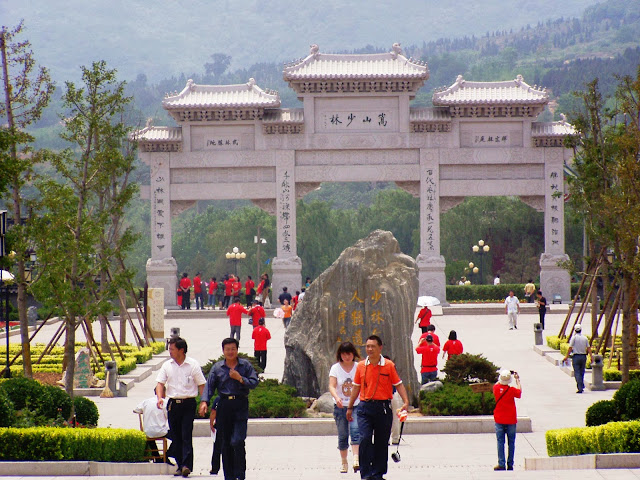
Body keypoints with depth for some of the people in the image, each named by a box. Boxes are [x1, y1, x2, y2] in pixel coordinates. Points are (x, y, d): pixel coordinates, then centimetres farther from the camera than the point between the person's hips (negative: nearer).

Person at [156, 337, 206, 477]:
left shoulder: (193, 365, -1)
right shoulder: (167, 365, 8)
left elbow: (201, 385, 2)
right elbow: (160, 383, 7)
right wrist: (159, 397, -12)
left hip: (188, 403, -4)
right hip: (173, 404, 4)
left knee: (186, 435, -11)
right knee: (175, 436, 6)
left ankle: (187, 465, -17)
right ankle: (180, 465, 14)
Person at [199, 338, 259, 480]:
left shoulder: (245, 365, 6)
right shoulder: (217, 367, 9)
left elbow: (254, 382, 0)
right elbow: (209, 386, 3)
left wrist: (240, 378, -13)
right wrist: (204, 401, -11)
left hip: (241, 405, -2)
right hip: (224, 406, 2)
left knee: (237, 441, -14)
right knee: (226, 443, 6)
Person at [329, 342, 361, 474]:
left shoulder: (359, 367, 2)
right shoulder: (335, 368, 0)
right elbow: (332, 386, -11)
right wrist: (337, 398, -30)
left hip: (357, 405, -1)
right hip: (340, 407, 1)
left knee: (355, 430, -20)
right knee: (342, 436, 6)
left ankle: (356, 459, -29)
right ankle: (344, 462, 19)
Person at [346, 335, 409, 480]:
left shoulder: (389, 365, 0)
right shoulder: (361, 366, 6)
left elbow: (398, 384, 3)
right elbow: (356, 387, 16)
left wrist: (406, 401, -10)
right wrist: (350, 407, 19)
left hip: (383, 408, -1)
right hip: (365, 407, 1)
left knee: (381, 442, 6)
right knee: (365, 439, -13)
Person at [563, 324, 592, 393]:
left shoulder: (574, 338, -7)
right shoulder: (585, 338, 5)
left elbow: (570, 348, -8)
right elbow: (588, 348, 4)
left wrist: (566, 356, -1)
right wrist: (591, 357, 8)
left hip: (576, 356, -4)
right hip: (583, 356, 4)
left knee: (577, 373, -3)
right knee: (582, 372, 16)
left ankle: (580, 388, -12)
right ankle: (581, 387, 22)